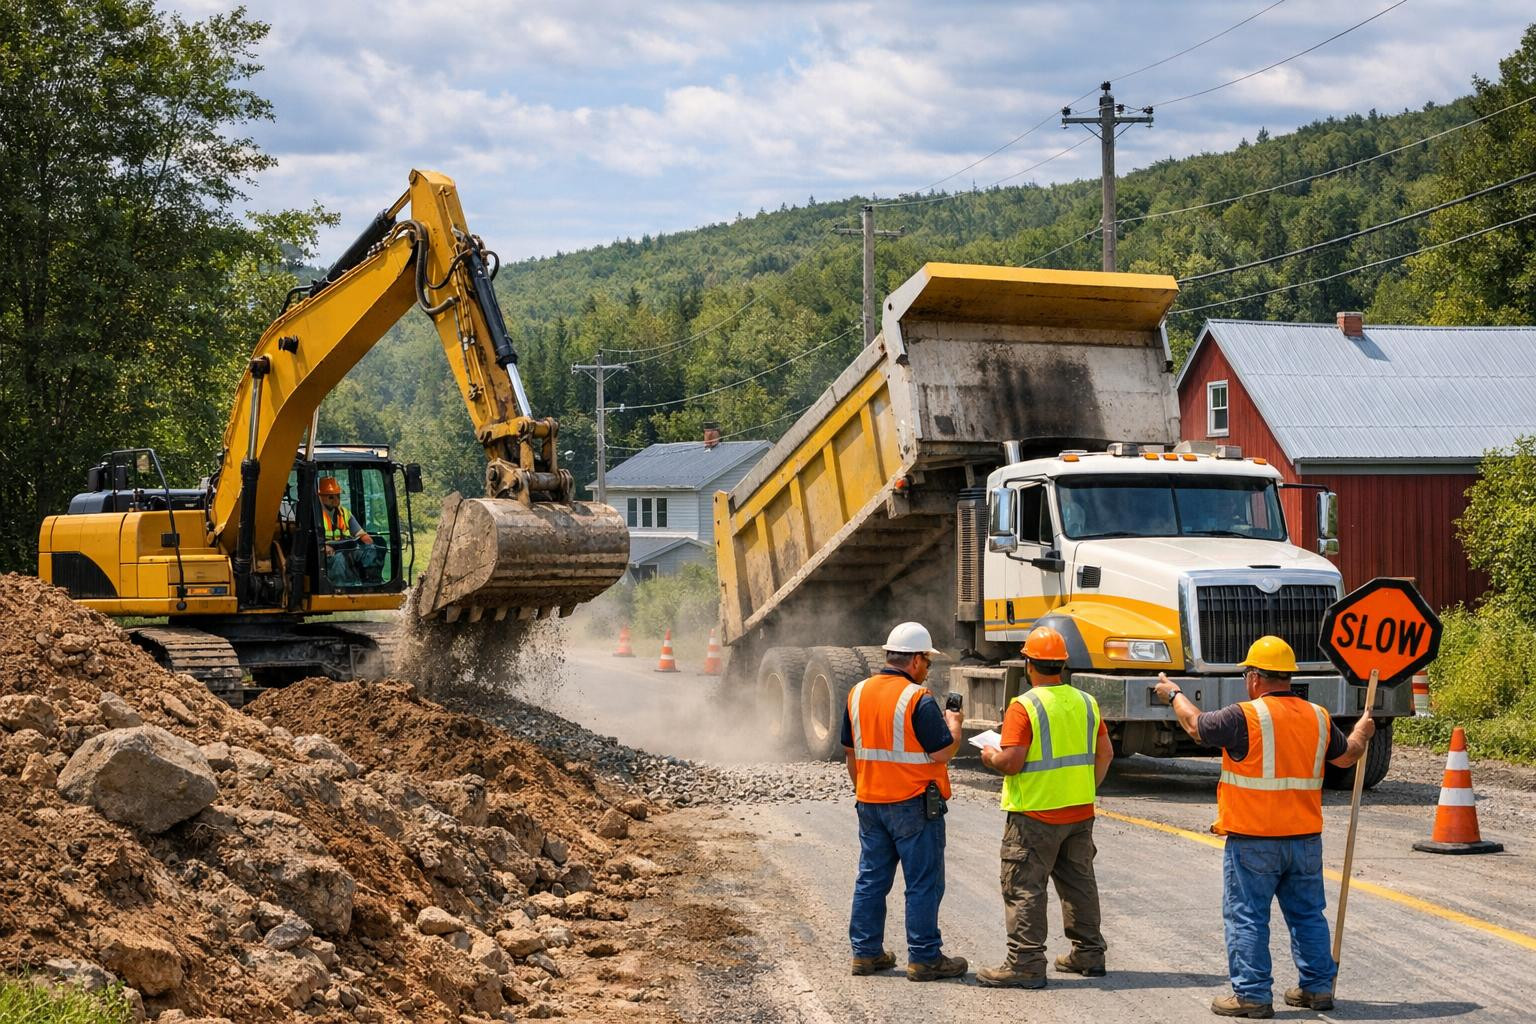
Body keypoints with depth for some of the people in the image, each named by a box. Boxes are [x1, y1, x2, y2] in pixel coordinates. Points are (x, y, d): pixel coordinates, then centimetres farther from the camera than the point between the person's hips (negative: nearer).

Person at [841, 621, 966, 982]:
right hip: (913, 804, -7)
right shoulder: (918, 699, -16)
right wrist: (953, 725, 4)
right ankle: (924, 958, 3)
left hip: (870, 802, 7)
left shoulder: (858, 693, 6)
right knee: (923, 883, 1)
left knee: (871, 879, 13)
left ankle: (865, 952, 17)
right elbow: (942, 753, -15)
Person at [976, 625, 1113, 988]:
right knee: (1079, 883, 17)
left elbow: (1012, 762, -20)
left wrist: (991, 756, 1)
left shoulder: (1024, 706, -16)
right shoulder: (1085, 702, 5)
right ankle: (1088, 954, 25)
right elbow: (1104, 754, 9)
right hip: (1080, 812, 7)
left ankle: (1026, 964, -3)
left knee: (1024, 888, -1)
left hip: (1035, 816, -6)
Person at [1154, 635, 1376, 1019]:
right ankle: (1318, 987, 21)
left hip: (1253, 841, -6)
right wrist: (1362, 731, 42)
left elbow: (1196, 726, 2)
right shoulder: (1318, 717, 3)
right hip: (1305, 839, 6)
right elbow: (1347, 755, 19)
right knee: (1308, 914, 15)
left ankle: (1252, 995, 3)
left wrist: (1174, 694, 22)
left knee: (1246, 918, 2)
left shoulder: (1245, 717, -14)